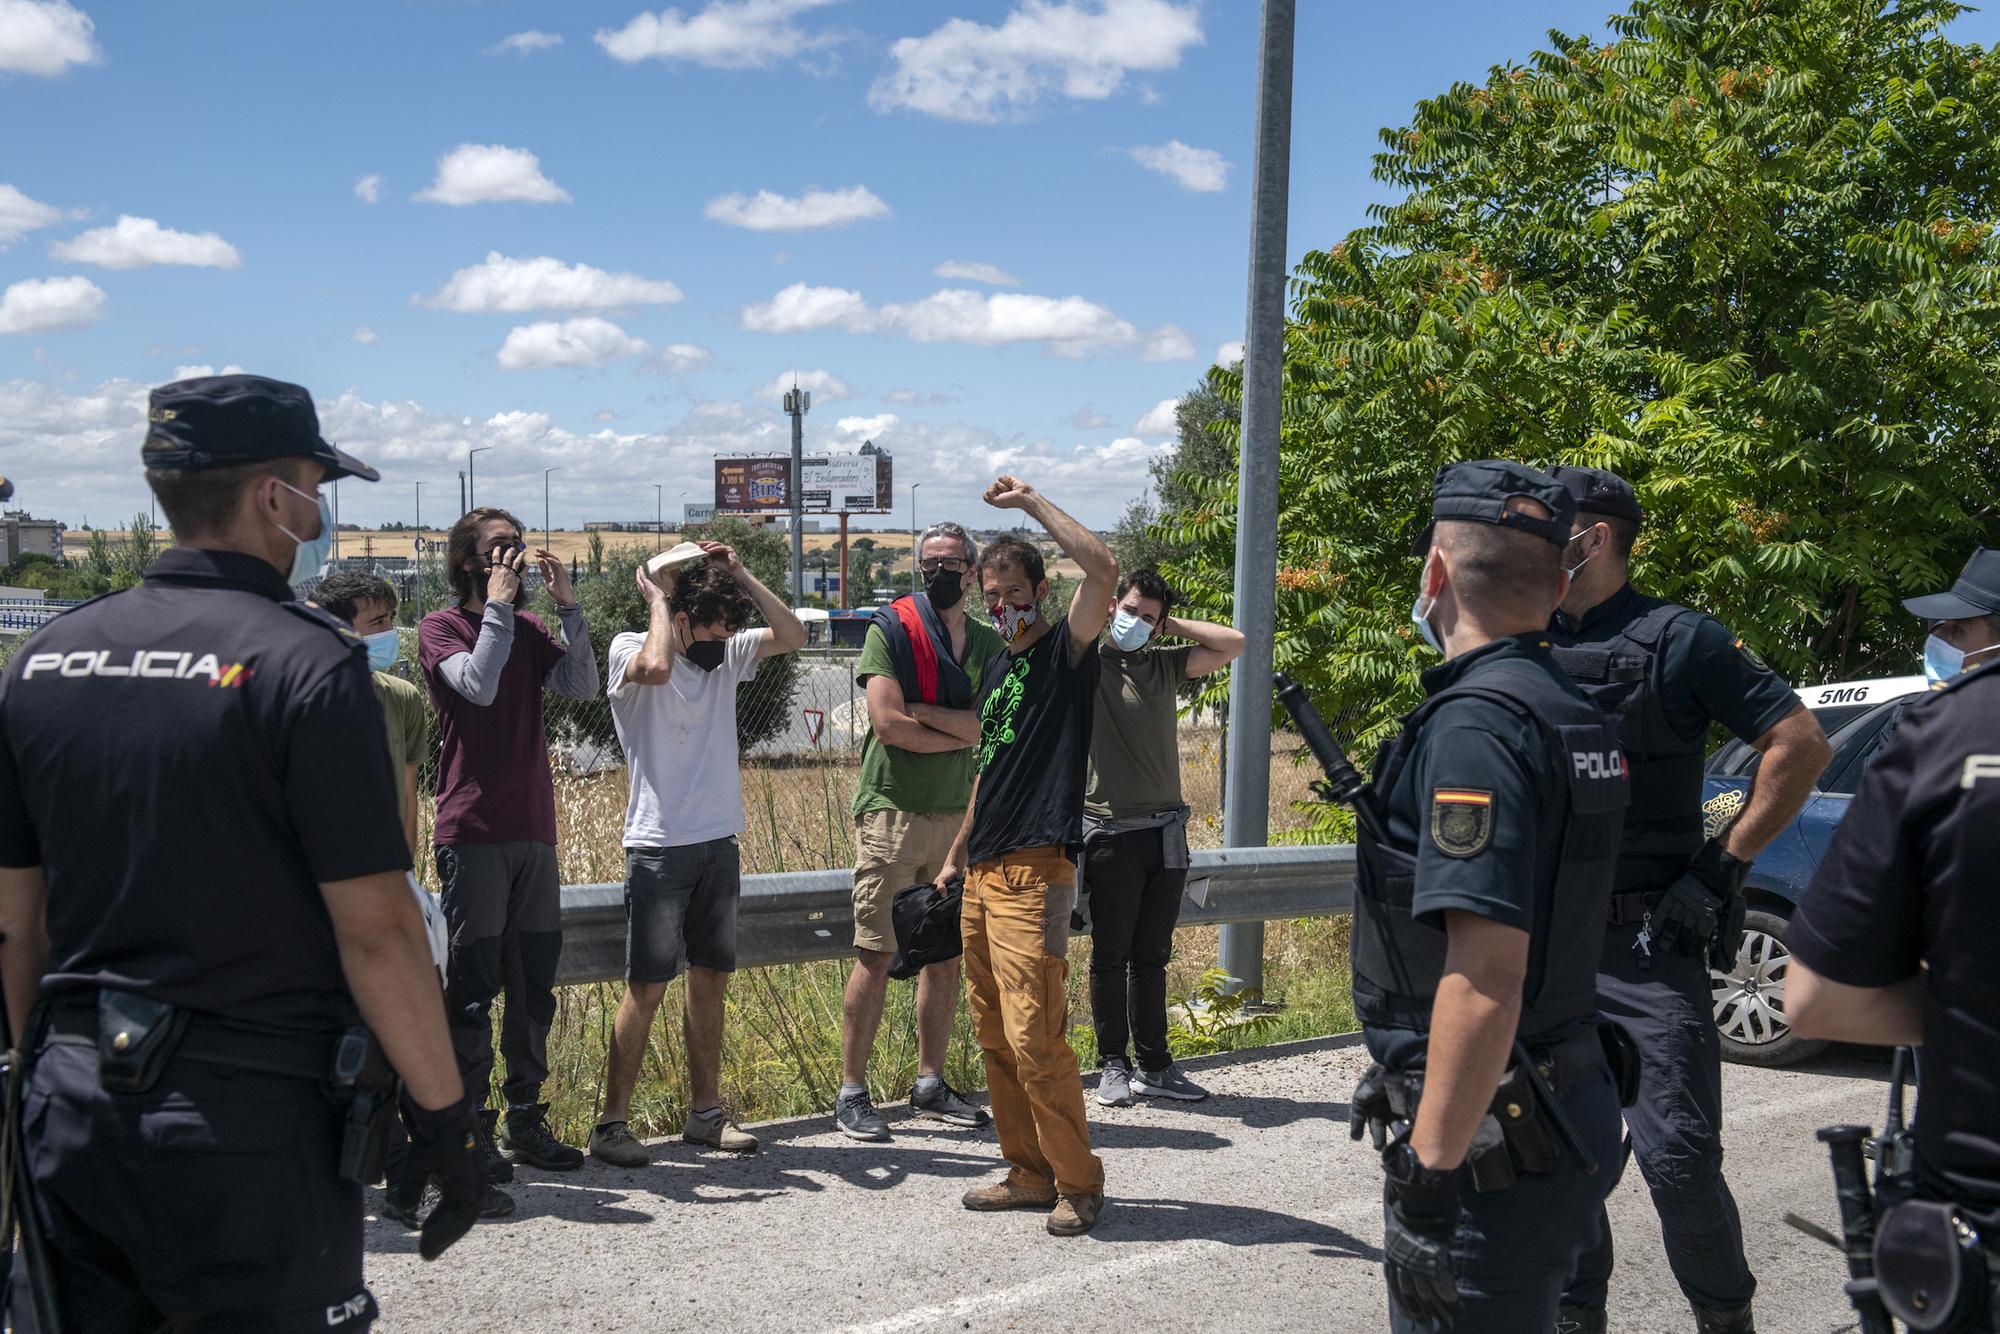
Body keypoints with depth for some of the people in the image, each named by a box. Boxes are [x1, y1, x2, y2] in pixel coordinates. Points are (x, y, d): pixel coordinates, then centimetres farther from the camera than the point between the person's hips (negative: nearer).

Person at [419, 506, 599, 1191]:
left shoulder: (530, 629, 14)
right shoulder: (441, 627, -1)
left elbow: (582, 686, -1)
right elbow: (478, 685, -19)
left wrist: (565, 602, -5)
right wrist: (498, 604, -12)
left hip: (534, 830, 6)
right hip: (473, 832, -6)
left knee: (534, 983, 10)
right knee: (473, 985, -3)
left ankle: (526, 1121, 20)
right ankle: (469, 1130, 6)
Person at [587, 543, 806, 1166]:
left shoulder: (726, 653, 9)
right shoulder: (630, 649, -8)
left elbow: (792, 635, 2)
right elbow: (656, 667, -30)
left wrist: (739, 575, -2)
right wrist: (657, 596, -16)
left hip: (719, 842, 6)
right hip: (659, 847, -6)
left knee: (711, 977, 10)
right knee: (647, 986, -6)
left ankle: (705, 1111, 20)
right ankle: (612, 1121, 3)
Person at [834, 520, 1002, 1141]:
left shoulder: (988, 643, 10)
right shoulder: (891, 629, -3)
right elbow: (887, 724, -14)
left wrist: (922, 710, -14)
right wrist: (962, 733, -6)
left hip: (958, 814, 5)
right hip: (892, 811, -5)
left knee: (947, 952, 9)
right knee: (876, 955, -4)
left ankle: (930, 1085, 21)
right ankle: (852, 1092, 4)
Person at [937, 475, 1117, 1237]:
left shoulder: (1066, 651, -3)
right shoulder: (997, 670, 20)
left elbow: (1102, 567, -21)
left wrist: (1031, 502, -13)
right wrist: (957, 852, 25)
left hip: (1035, 870, -8)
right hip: (983, 874, 8)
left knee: (1034, 1038, -11)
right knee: (995, 1038, 10)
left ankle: (1079, 1182, 2)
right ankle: (1028, 1173, 20)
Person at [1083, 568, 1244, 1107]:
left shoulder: (1166, 666, 11)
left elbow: (1233, 644, 7)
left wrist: (1171, 624, 5)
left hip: (1166, 832, 5)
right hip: (1111, 835, -4)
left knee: (1151, 957, 12)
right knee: (1111, 957, 5)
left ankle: (1155, 1066, 19)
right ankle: (1113, 1066, 17)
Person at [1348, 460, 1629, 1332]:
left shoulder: (1476, 722, -21)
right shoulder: (1574, 713, 9)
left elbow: (1487, 974, -28)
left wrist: (1432, 1165, -24)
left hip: (1487, 1135, -9)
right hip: (1572, 1114, 9)